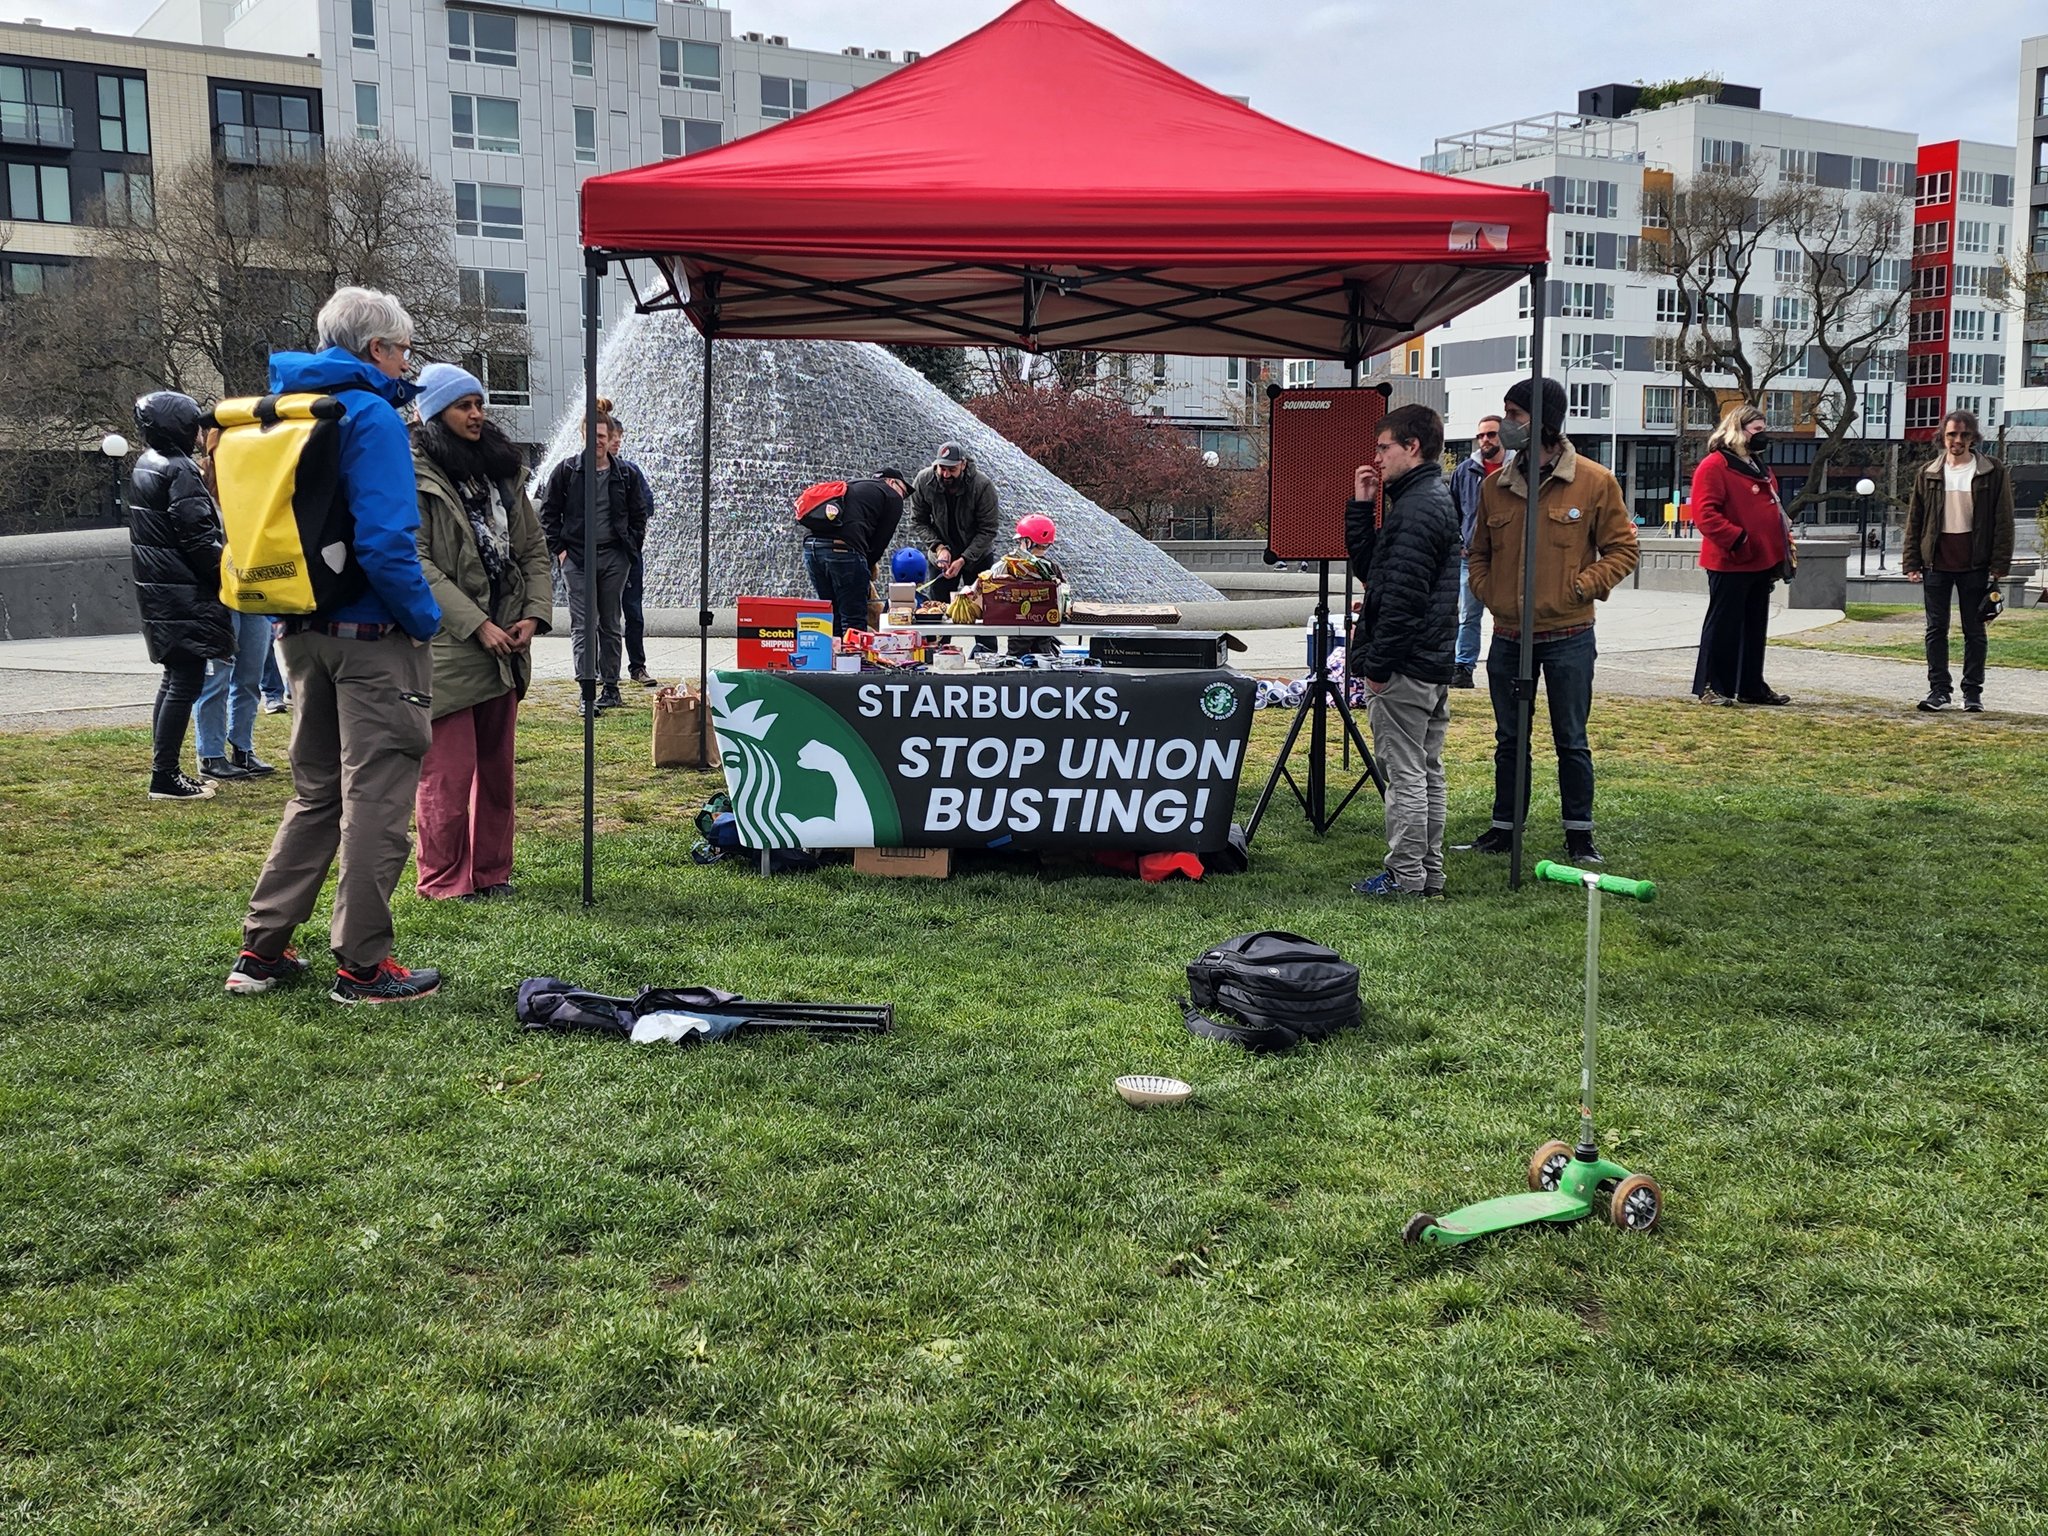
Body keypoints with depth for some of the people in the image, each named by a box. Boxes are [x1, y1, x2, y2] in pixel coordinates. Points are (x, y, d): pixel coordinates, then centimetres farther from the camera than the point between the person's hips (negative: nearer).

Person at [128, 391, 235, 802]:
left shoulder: (144, 468, 15)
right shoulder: (179, 471, -15)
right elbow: (198, 538, -20)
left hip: (157, 591, 10)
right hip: (185, 594, -10)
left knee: (175, 678, 16)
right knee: (186, 682, -7)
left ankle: (166, 771, 19)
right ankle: (165, 776, -7)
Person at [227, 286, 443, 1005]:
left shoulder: (287, 406, 12)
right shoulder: (371, 415, -14)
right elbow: (385, 542, -23)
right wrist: (425, 617, -12)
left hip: (300, 632, 8)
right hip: (372, 637, -8)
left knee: (317, 792, 18)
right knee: (376, 799, 1)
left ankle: (262, 950, 21)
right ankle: (362, 966, 7)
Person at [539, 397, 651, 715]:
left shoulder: (626, 475, 5)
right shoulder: (567, 470, 0)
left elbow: (639, 515, 14)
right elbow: (548, 512, 4)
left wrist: (631, 547, 4)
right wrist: (558, 549, -3)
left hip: (614, 557, 2)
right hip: (576, 557, -2)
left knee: (612, 625, 10)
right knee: (583, 626, -7)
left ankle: (610, 687, 20)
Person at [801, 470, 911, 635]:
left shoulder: (850, 486, 34)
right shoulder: (893, 497, 12)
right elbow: (881, 540, 6)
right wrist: (869, 566, 20)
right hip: (842, 548, -7)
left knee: (833, 617, 15)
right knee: (854, 621, -2)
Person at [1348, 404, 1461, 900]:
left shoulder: (1414, 509, -17)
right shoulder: (1439, 499, 16)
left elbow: (1403, 594, -22)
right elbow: (1373, 567, 21)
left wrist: (1376, 663, -18)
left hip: (1404, 666, -11)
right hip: (1435, 661, 11)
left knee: (1404, 772, -4)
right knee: (1427, 771, 14)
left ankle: (1406, 875, 2)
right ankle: (1429, 871, 21)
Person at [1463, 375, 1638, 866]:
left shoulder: (1594, 482, -6)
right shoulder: (1495, 485, 6)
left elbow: (1622, 549, -1)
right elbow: (1479, 553, 17)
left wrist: (1581, 587, -12)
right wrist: (1488, 593, 1)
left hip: (1567, 637, -4)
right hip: (1507, 637, 4)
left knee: (1571, 740, 5)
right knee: (1510, 739, 13)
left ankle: (1579, 834, 16)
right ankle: (1504, 826, 23)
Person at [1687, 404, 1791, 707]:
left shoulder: (1761, 468, 18)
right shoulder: (1715, 465, -11)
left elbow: (1772, 511, 24)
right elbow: (1705, 512, -20)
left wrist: (1779, 553, 17)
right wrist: (1736, 539, -26)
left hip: (1761, 564, 9)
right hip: (1730, 564, -9)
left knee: (1755, 627, 13)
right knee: (1723, 625, -4)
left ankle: (1752, 686, 22)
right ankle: (1710, 687, 3)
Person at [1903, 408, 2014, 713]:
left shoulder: (1993, 471, -1)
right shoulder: (1928, 475, 6)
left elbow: (2003, 520, -2)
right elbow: (1914, 522, 8)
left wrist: (1999, 564, -8)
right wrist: (1912, 562, 1)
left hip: (1974, 565, -2)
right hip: (1936, 564, 2)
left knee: (1974, 630, 5)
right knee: (1936, 629, 5)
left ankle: (1973, 692, 10)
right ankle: (1939, 689, 12)